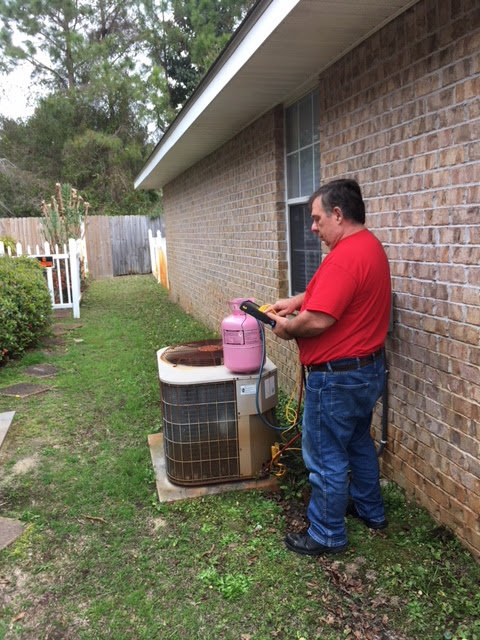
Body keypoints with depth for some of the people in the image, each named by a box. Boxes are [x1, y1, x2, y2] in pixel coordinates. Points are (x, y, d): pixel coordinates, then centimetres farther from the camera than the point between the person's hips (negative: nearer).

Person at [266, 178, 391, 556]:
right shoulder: (370, 246, 9)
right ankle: (370, 510, 42)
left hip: (338, 377, -10)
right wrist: (297, 301, 10)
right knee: (359, 443, 25)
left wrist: (287, 328, -10)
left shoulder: (345, 257, -25)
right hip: (369, 368, 10)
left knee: (326, 457, 5)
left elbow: (317, 321, -30)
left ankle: (327, 535, 21)